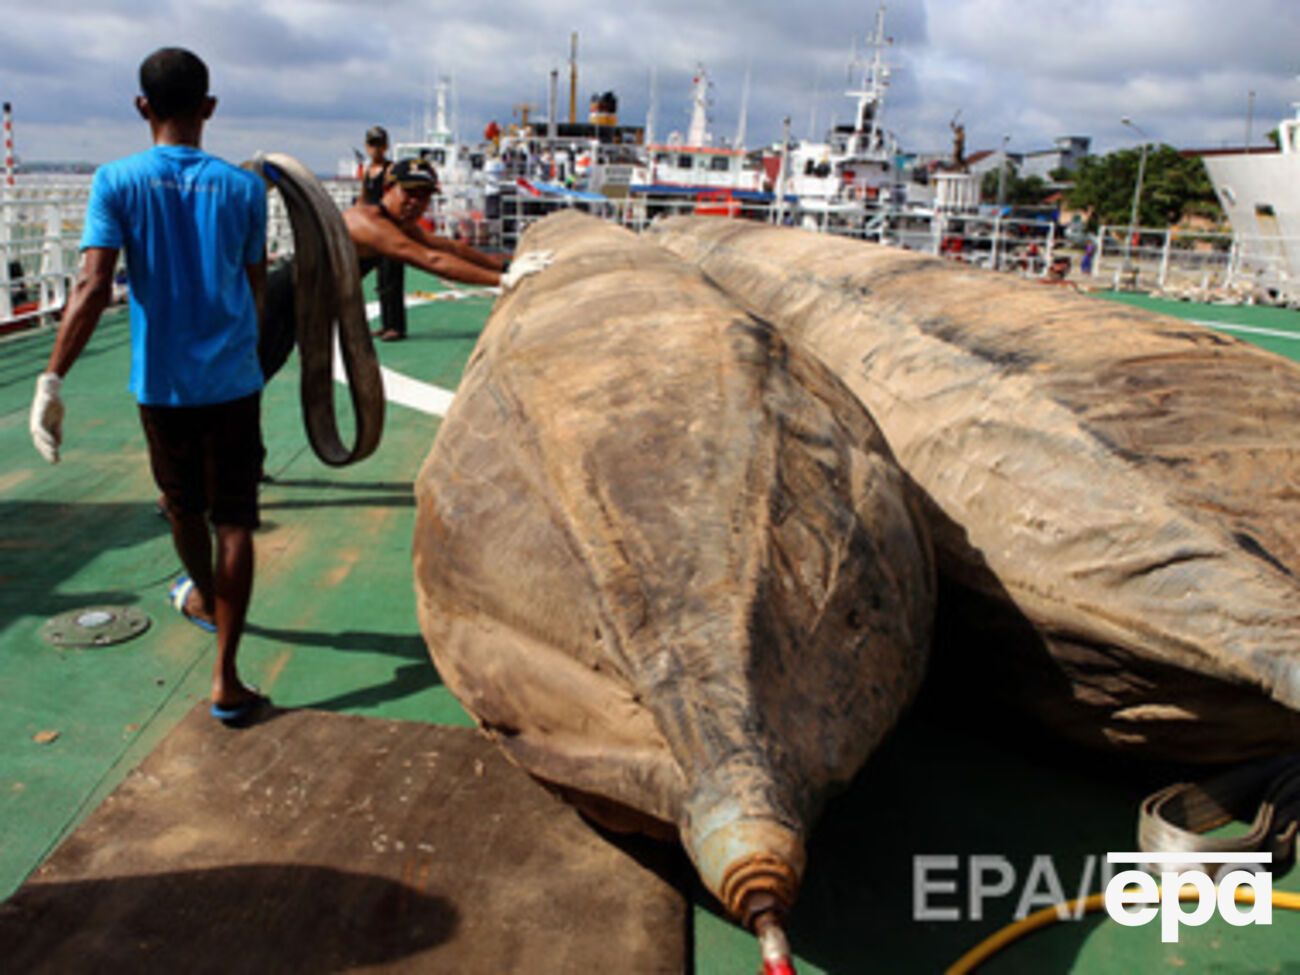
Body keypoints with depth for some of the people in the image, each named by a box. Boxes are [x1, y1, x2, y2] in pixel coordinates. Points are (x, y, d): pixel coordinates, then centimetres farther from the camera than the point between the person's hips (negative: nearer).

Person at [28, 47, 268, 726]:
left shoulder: (117, 181, -5)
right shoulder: (242, 186, -1)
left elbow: (94, 286, -16)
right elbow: (255, 290, 6)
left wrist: (51, 379, -14)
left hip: (162, 384, 1)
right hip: (234, 382, 0)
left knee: (184, 507, 22)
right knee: (234, 523, 2)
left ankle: (202, 600, 50)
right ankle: (225, 680, 0)